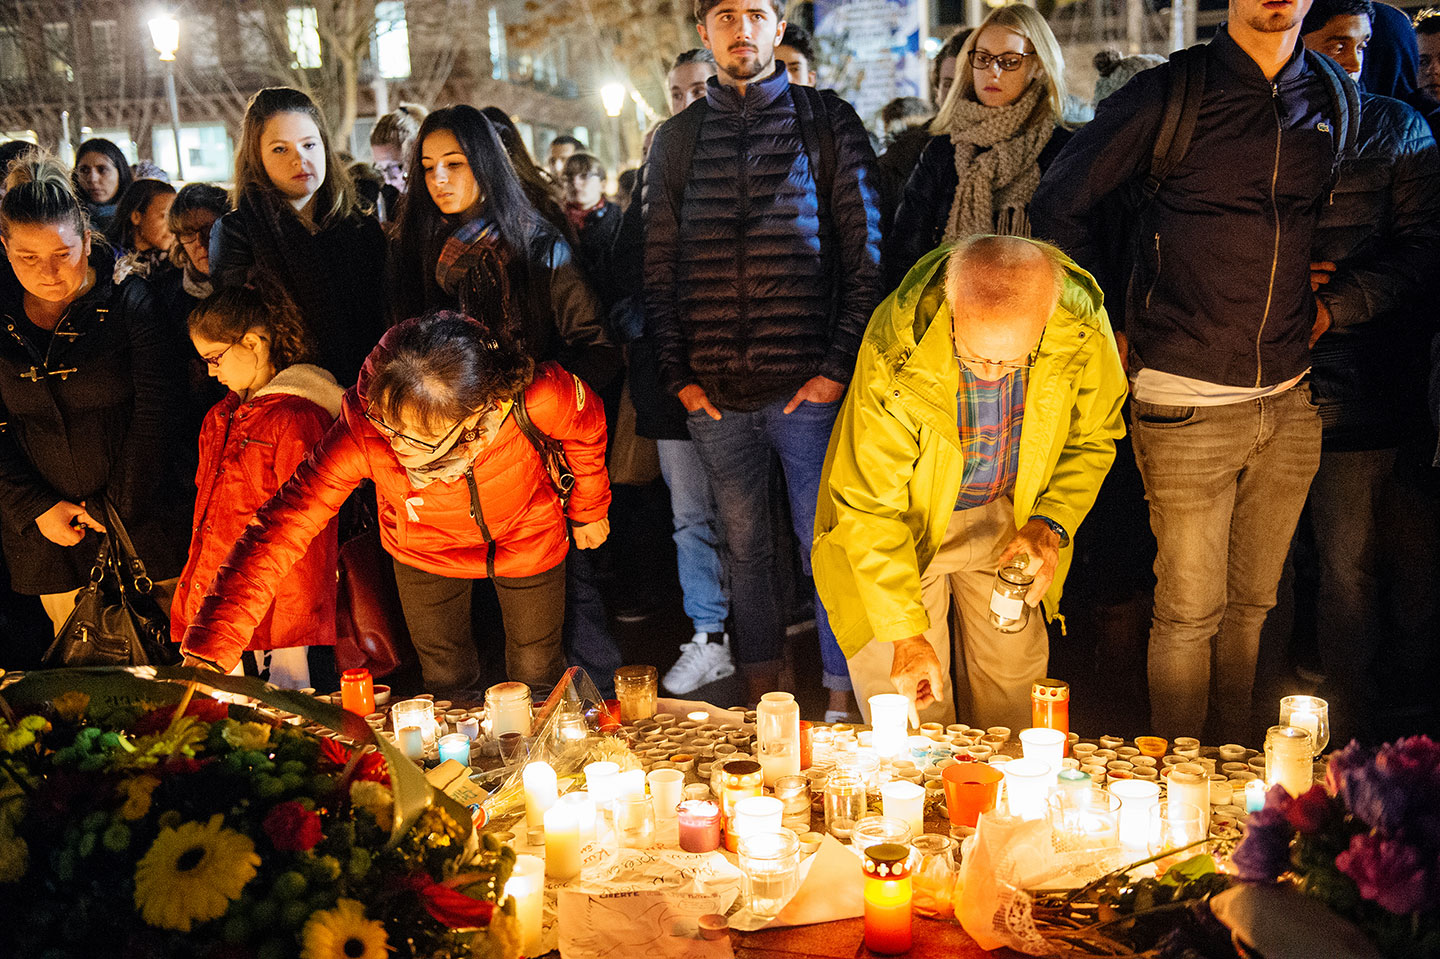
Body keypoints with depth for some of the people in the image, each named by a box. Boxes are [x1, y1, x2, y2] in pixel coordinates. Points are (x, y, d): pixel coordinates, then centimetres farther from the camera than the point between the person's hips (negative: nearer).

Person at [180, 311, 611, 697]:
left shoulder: (532, 399, -41)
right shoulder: (362, 432, -39)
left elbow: (587, 426, -17)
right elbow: (282, 527, -39)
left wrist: (588, 510, 2)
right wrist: (206, 652, -46)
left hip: (527, 542, 0)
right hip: (424, 552, 1)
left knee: (536, 674, 20)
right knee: (446, 680, 20)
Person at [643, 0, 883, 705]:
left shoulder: (829, 122, 5)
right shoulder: (675, 139, 12)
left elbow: (866, 254, 1)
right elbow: (659, 270, 12)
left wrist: (838, 365, -7)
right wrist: (678, 374, 2)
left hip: (808, 385, -2)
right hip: (714, 393, 3)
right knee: (744, 546, 12)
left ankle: (842, 693, 15)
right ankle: (761, 688, 25)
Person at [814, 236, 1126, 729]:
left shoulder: (1082, 326, -25)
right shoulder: (895, 352, -35)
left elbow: (1091, 438, -3)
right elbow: (870, 505, -27)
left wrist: (1051, 523, -17)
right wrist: (905, 632, -27)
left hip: (1006, 515, 3)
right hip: (905, 521, -3)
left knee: (1015, 677, 11)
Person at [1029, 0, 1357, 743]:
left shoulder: (1335, 98, 8)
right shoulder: (1169, 94, -6)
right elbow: (1059, 202, -1)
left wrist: (1327, 302, 10)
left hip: (1289, 402, 5)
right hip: (1187, 404, -4)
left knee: (1253, 604, 15)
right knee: (1189, 612, 3)